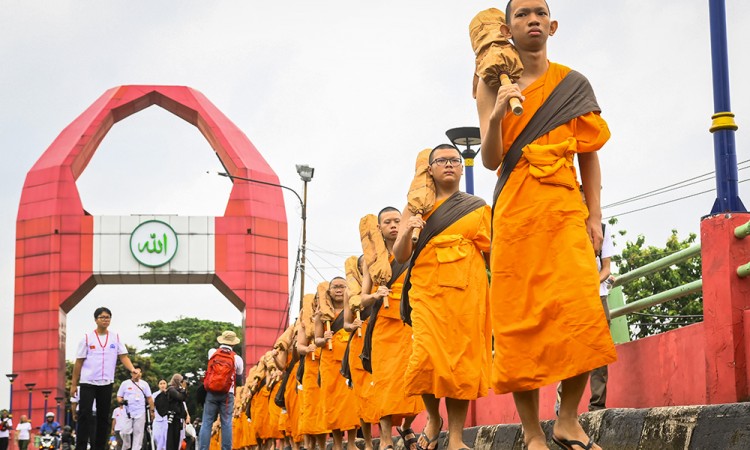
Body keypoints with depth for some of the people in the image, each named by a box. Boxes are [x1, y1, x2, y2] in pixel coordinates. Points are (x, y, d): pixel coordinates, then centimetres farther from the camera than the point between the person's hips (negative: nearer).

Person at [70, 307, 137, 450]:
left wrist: (132, 369, -20)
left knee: (103, 417, 7)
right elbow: (79, 362, 3)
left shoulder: (115, 337, 6)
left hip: (107, 383, 3)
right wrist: (73, 384, 1)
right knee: (84, 415, -7)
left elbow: (123, 357, 0)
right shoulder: (87, 338, 0)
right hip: (88, 382, -3)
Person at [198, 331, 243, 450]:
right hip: (228, 394, -1)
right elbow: (239, 375, 13)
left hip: (212, 392, 1)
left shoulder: (212, 352, 4)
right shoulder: (237, 359, -1)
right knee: (226, 423, 0)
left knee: (207, 422, 1)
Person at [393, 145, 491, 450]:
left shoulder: (477, 208, 14)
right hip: (427, 291, 0)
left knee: (460, 360, -6)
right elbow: (400, 256, 9)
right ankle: (433, 418, 13)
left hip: (465, 290, 0)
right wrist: (406, 232, -11)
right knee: (426, 358, -13)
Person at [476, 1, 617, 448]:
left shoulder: (574, 84, 11)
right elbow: (491, 160, 0)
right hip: (515, 213, 0)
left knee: (582, 310, -16)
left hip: (565, 210, 1)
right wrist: (496, 116, -19)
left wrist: (594, 217, 3)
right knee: (520, 320, -4)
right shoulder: (493, 85, 8)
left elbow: (590, 154, 12)